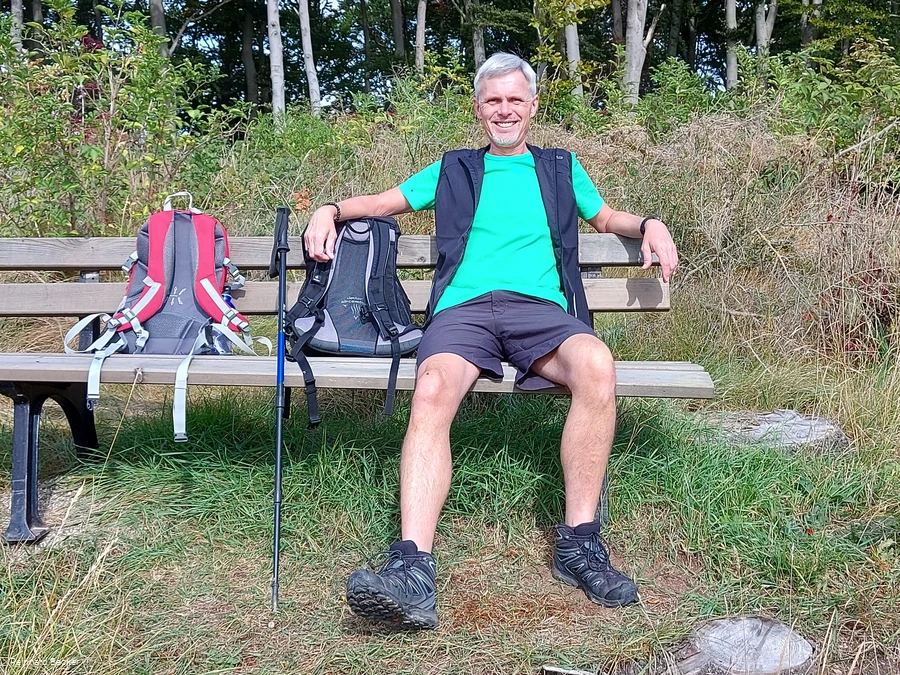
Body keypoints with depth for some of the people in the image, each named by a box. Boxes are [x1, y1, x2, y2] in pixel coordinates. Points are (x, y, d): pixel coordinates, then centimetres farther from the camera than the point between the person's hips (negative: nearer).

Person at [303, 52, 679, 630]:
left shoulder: (561, 169, 30)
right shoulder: (453, 170, 28)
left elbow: (608, 217, 39)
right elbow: (382, 202, 32)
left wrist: (649, 225, 17)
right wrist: (331, 209, 14)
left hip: (540, 307, 1)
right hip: (464, 308, 0)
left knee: (597, 365, -35)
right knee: (433, 391, -35)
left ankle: (580, 542, -25)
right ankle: (413, 568, -44)